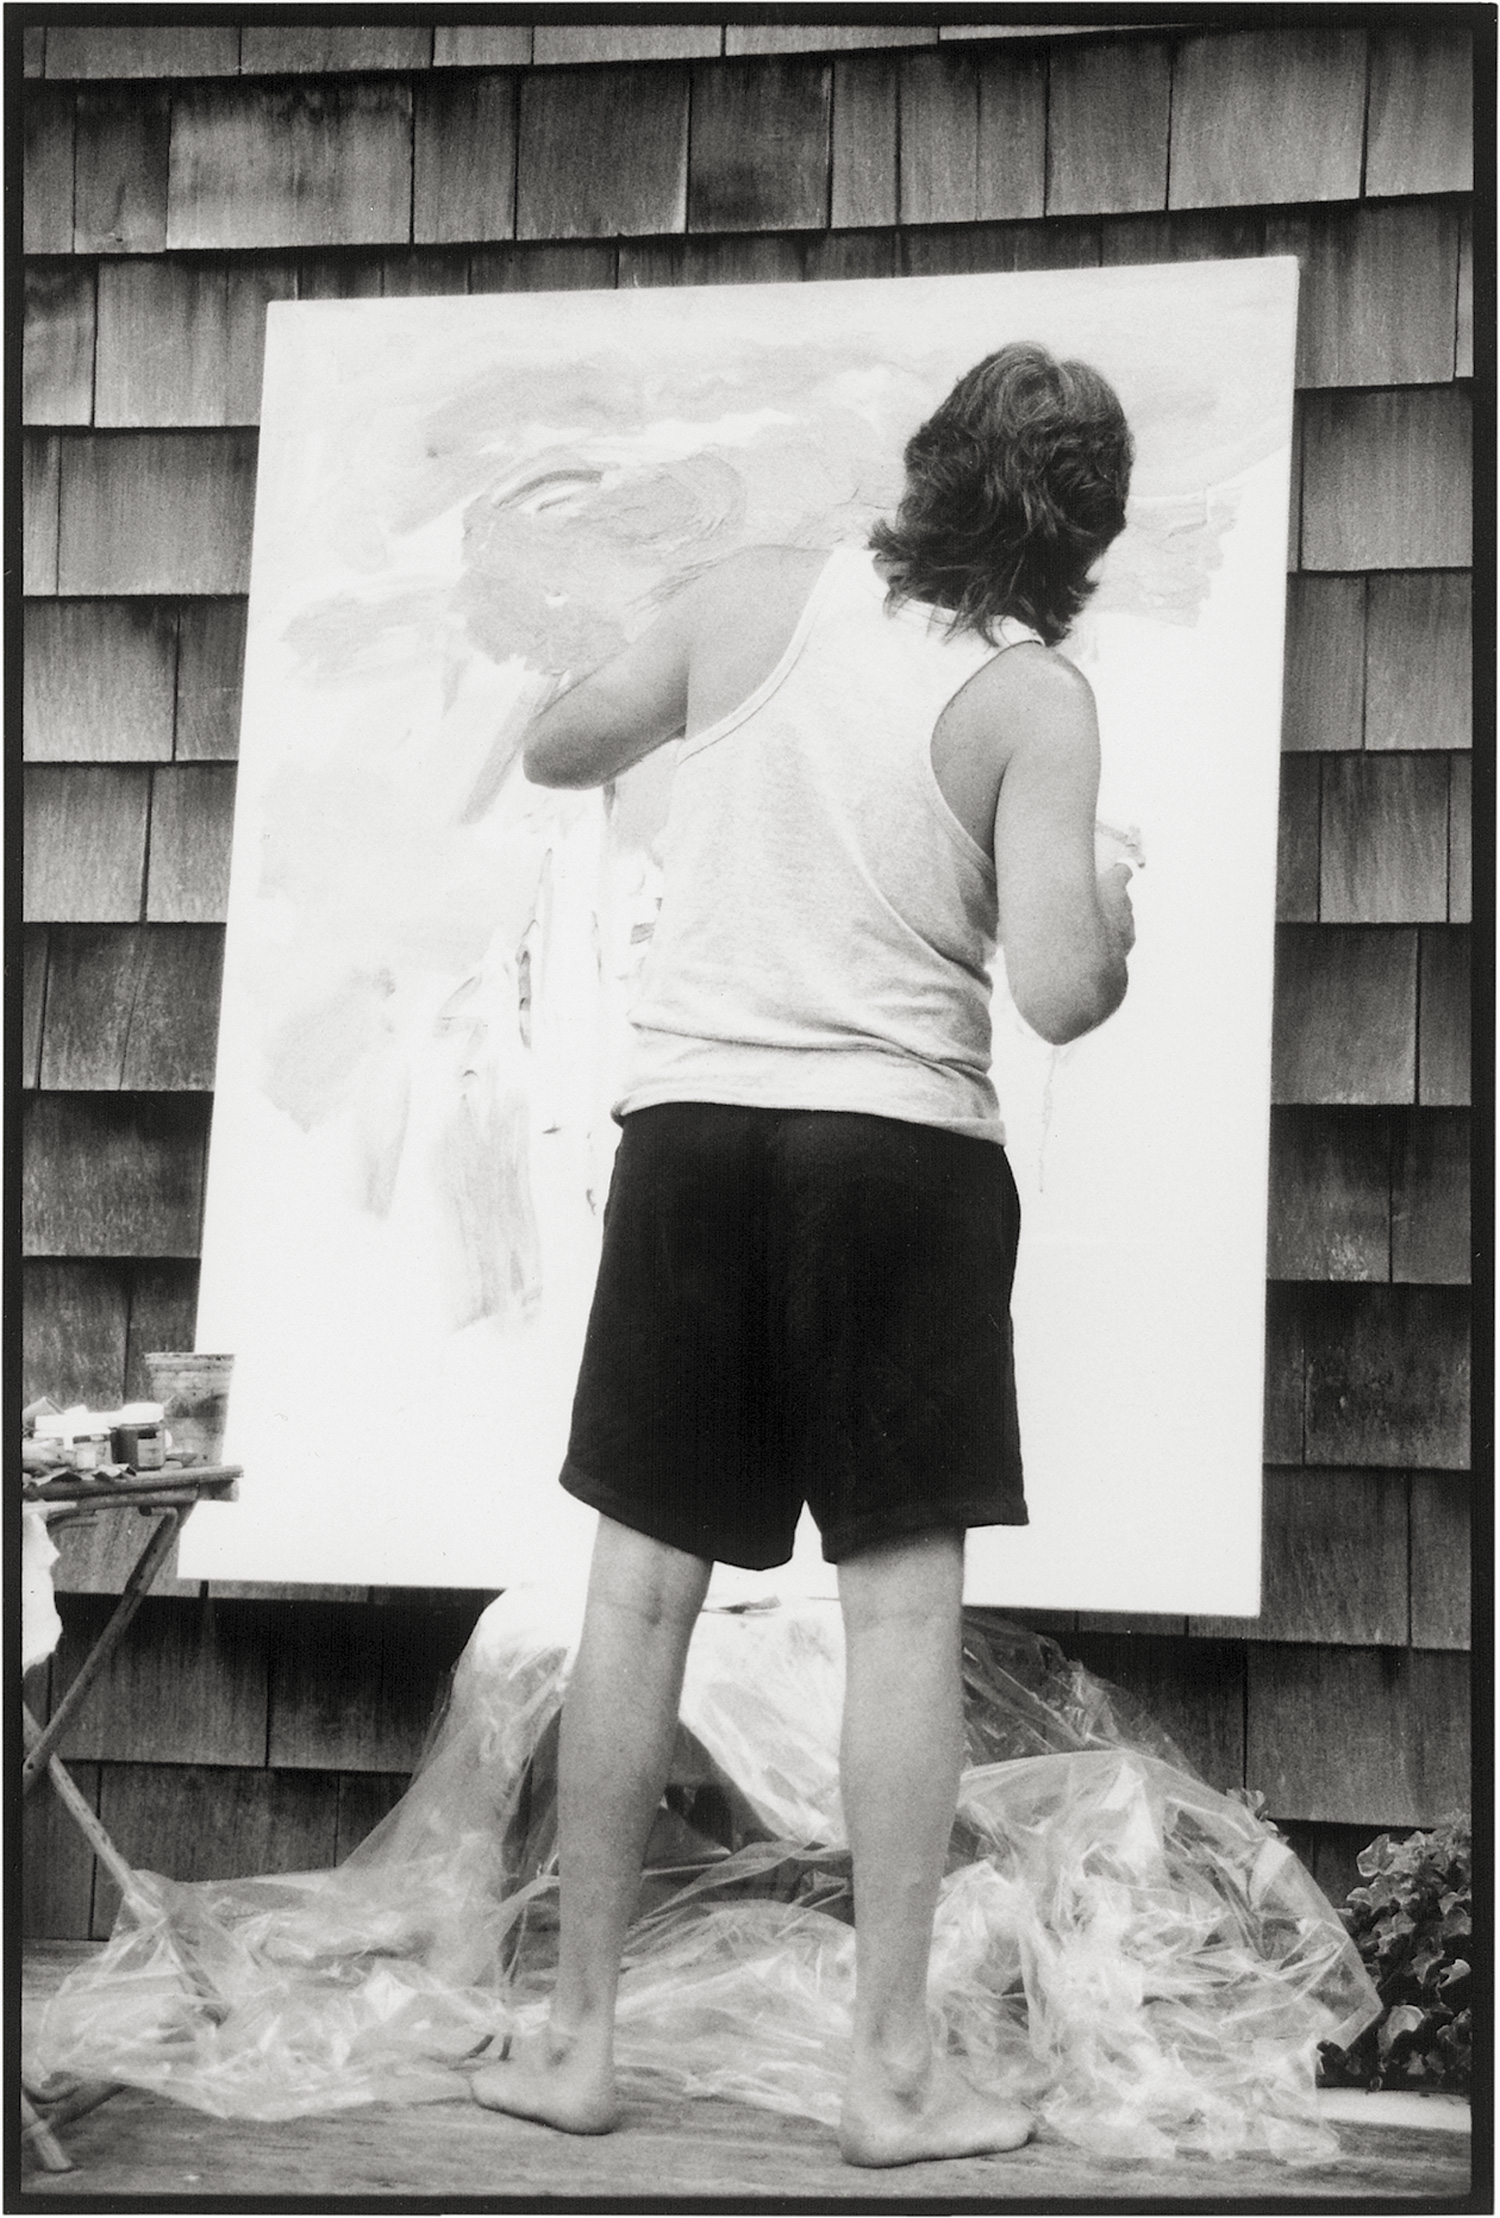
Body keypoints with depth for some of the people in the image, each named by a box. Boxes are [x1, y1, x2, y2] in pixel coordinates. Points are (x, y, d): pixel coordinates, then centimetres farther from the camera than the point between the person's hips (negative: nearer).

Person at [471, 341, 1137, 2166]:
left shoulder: (751, 597, 3)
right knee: (903, 1604, 5)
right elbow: (1054, 994, -12)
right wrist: (1116, 923, 10)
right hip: (904, 1148, -2)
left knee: (642, 1588, 9)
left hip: (692, 1125, 3)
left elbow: (555, 751, 16)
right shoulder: (1035, 700, -5)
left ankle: (577, 2037, 17)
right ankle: (894, 2070, 9)